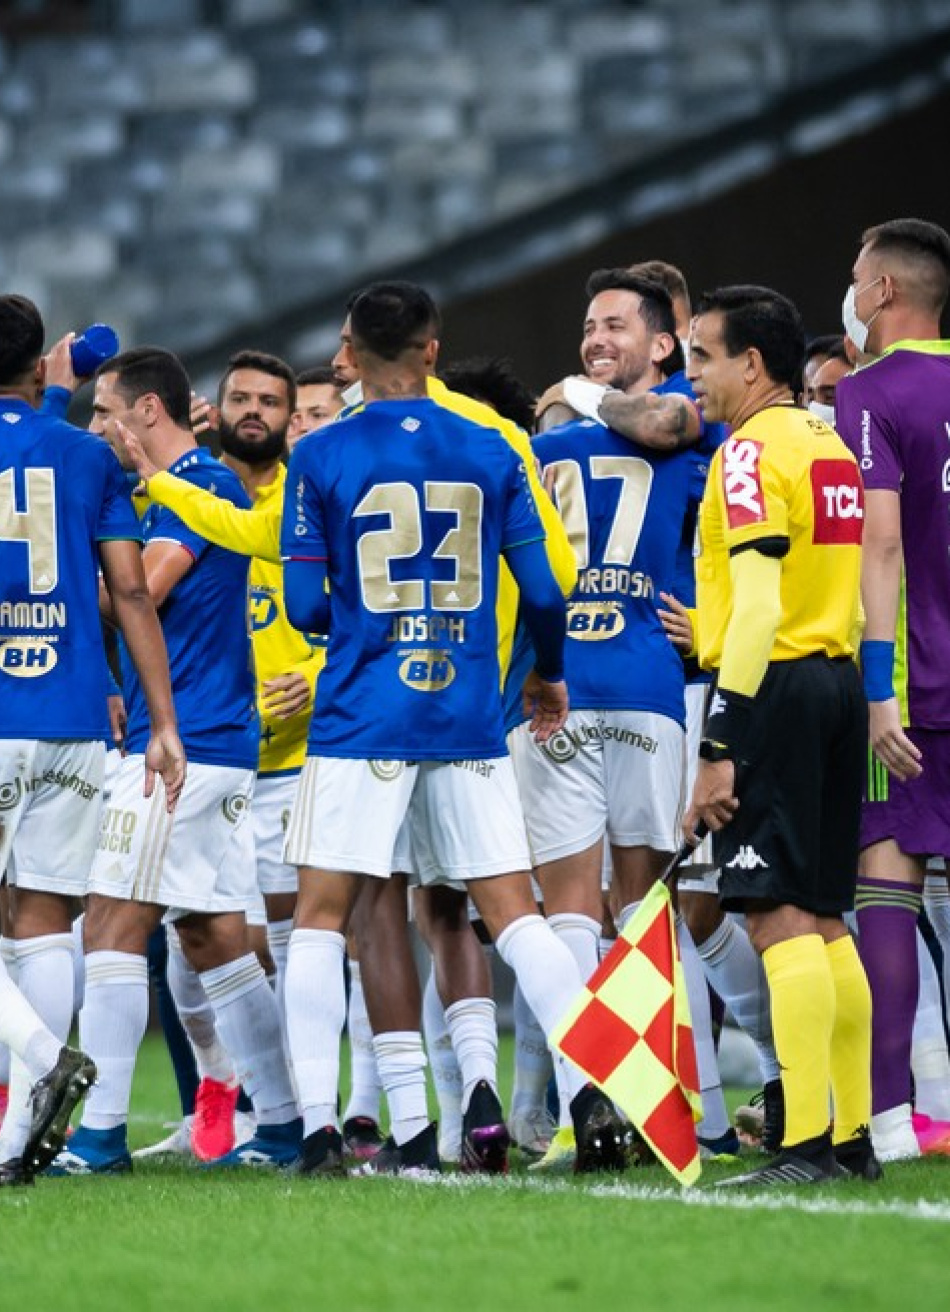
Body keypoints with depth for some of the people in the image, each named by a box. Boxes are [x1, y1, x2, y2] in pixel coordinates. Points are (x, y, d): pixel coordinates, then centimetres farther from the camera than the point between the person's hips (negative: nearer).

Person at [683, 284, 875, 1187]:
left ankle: (806, 1143, -16)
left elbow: (759, 607, -18)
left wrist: (718, 748, -19)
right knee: (822, 918, 12)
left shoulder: (752, 452, -11)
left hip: (775, 684, -9)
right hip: (840, 681, 9)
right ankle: (853, 1137, 13)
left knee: (779, 916, -11)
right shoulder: (832, 450, 17)